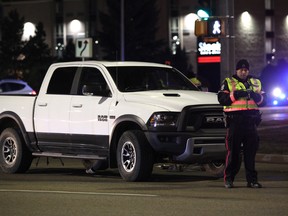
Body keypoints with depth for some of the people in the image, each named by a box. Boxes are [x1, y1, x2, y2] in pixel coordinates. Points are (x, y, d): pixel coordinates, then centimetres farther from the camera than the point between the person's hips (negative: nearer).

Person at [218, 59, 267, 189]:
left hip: (251, 120, 3)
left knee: (251, 151, 1)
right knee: (233, 151, -2)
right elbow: (222, 99, -1)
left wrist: (256, 96, -6)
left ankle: (252, 179, 5)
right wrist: (235, 94, -14)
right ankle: (228, 179, 5)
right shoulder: (228, 82, 9)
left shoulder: (256, 83, 18)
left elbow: (263, 101, 15)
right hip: (234, 120, -3)